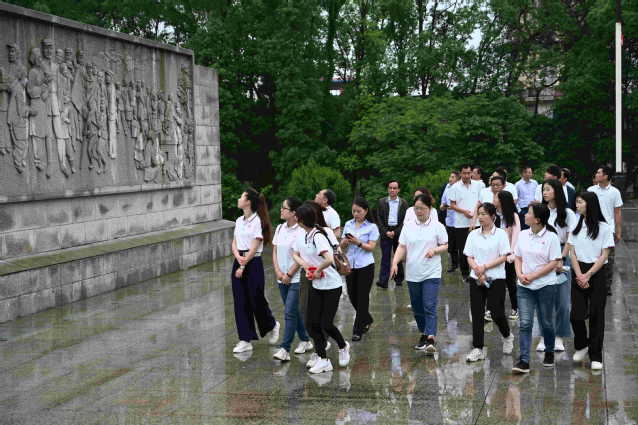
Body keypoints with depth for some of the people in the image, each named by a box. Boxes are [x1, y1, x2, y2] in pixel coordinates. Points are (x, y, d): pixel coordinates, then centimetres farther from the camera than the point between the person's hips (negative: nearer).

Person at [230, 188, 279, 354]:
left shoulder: (257, 221, -11)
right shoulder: (239, 221, 12)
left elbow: (254, 248, -14)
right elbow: (234, 243, 10)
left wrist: (243, 266, -14)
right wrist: (238, 258, -10)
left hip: (253, 263, -7)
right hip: (239, 262, 7)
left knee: (256, 300, 1)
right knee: (240, 301, 4)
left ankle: (272, 325, 30)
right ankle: (245, 340, 8)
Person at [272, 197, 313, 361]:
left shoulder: (301, 231, -14)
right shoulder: (280, 228, 8)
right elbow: (275, 251, 10)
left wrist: (289, 275, -12)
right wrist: (278, 271, -2)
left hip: (296, 278, -7)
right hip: (282, 278, 7)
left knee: (290, 312, -11)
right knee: (293, 311, 15)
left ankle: (285, 349, -11)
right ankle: (305, 341, 30)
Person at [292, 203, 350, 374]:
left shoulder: (318, 237, -23)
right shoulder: (302, 237, 3)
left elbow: (329, 259, -36)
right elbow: (295, 254, 19)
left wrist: (317, 270, -19)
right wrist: (304, 264, -2)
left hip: (331, 286, -8)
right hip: (316, 286, 8)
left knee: (326, 324, -4)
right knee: (312, 323, 3)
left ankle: (343, 347, 25)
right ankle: (322, 358, 13)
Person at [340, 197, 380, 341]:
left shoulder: (372, 227, -5)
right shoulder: (348, 225, 8)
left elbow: (371, 247, -10)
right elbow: (342, 247, 9)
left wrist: (358, 242, -24)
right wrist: (345, 242, -13)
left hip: (365, 266, -5)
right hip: (350, 265, 5)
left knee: (362, 298, -1)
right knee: (352, 296, 11)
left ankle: (358, 330, 6)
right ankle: (367, 320, 34)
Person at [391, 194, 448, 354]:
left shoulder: (437, 226, -1)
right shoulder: (408, 227, 7)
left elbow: (445, 245, 4)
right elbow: (402, 247, 5)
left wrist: (435, 250, -16)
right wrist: (395, 262, -11)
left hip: (431, 274, -4)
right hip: (413, 274, 4)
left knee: (430, 307, -14)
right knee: (417, 308, 13)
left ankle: (431, 340, -22)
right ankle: (423, 334, 29)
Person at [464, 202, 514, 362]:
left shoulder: (500, 234, -3)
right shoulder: (473, 235, 7)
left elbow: (503, 257, -9)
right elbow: (470, 258, 5)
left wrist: (485, 267, -15)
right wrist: (477, 270, -13)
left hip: (496, 279, -3)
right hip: (476, 280, 3)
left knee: (497, 313, -4)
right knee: (477, 314, 1)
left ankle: (507, 336, 27)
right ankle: (478, 349, 7)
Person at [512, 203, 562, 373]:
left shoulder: (551, 237, -9)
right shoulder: (523, 235, 6)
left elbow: (554, 263, -11)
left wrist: (533, 276, -15)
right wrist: (520, 274, -7)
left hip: (545, 286, -3)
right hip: (524, 287, 3)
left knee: (546, 322, 11)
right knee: (525, 323, -5)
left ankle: (549, 352, 34)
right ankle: (524, 361, -7)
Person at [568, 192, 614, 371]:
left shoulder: (604, 228, -5)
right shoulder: (576, 226, 6)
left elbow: (604, 256, -6)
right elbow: (572, 253, 5)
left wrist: (587, 275, -11)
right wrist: (579, 275, -8)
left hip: (597, 272, -3)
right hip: (578, 271, 3)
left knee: (596, 314, 0)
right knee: (576, 314, -3)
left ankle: (595, 356, 9)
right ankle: (581, 346, 23)